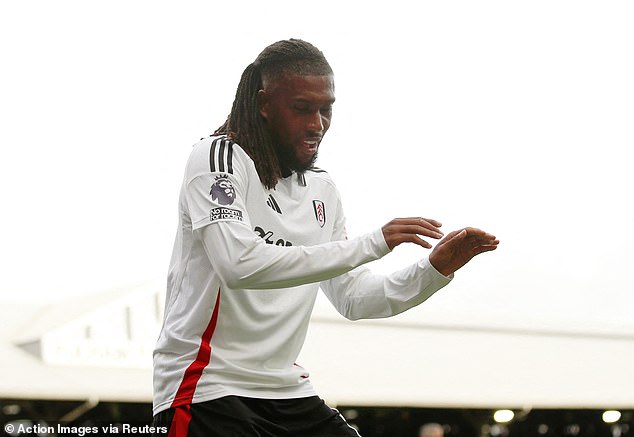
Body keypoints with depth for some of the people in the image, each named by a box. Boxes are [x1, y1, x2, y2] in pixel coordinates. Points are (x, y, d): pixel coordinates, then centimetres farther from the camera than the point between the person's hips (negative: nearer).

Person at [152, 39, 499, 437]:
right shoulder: (219, 158, -9)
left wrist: (436, 269, -2)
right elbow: (240, 265, -25)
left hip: (287, 392, 7)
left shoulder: (323, 190, 12)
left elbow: (354, 299, 14)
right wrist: (371, 245, -25)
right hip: (209, 386, -7)